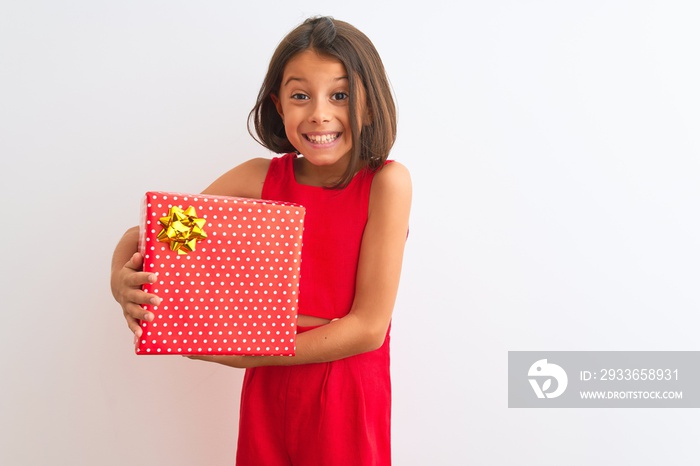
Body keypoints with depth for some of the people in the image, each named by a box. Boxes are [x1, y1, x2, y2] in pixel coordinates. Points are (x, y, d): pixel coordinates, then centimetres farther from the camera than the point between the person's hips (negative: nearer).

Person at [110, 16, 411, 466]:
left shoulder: (387, 181, -18)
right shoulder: (260, 178, -8)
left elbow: (369, 327, -19)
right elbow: (143, 234, -1)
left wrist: (241, 353, -19)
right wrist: (123, 280, -23)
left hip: (348, 397, -2)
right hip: (267, 393, 3)